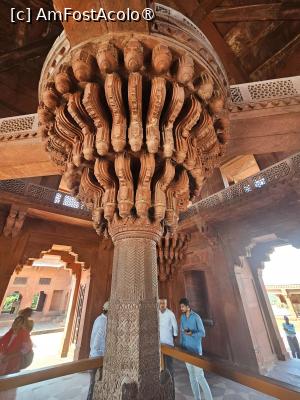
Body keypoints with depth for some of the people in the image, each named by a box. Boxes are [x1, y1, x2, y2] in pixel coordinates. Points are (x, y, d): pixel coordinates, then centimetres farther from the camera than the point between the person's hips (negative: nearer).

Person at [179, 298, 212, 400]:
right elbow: (181, 332, 9)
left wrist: (192, 334, -31)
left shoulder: (196, 317, -18)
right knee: (191, 375, 16)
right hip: (186, 350, 6)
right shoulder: (182, 317, 0)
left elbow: (202, 333, -16)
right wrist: (181, 346, 9)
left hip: (195, 350, -5)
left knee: (199, 376, -4)